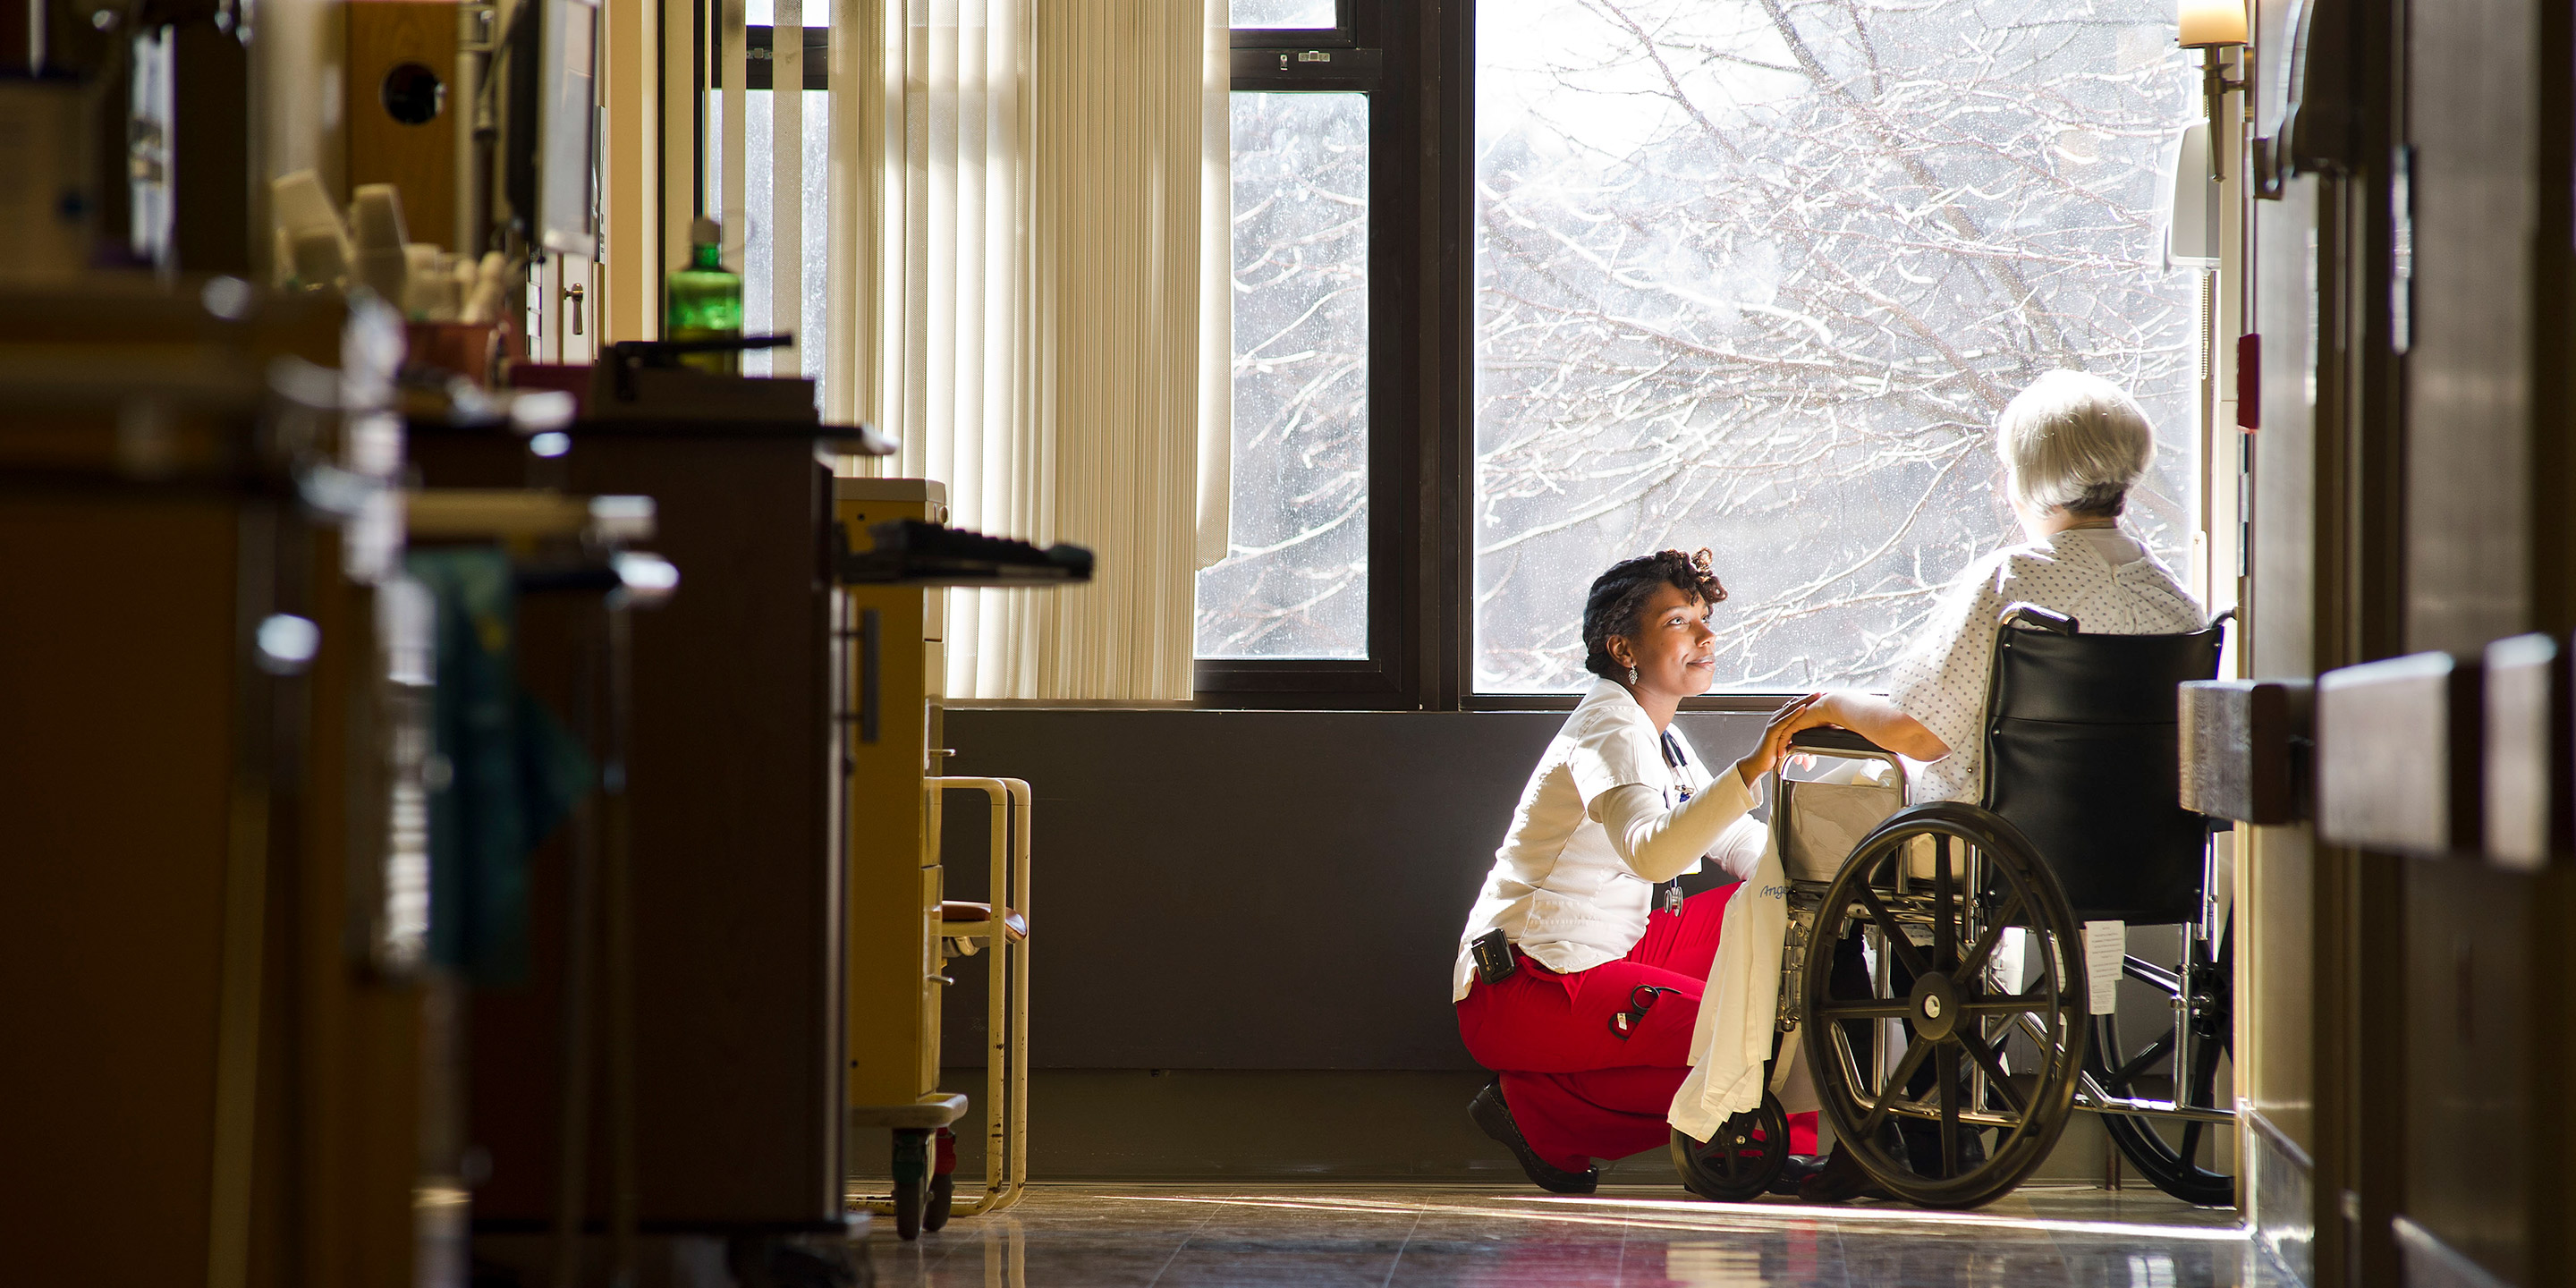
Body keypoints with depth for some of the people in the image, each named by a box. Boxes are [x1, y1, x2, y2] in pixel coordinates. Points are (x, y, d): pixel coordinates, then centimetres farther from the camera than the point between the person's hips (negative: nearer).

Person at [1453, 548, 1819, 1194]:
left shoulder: (1661, 739, 15)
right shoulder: (1610, 730, -17)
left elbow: (1744, 847, 19)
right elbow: (1650, 851, -37)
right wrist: (1751, 769, -47)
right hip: (1523, 990, -10)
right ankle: (1540, 1111, -10)